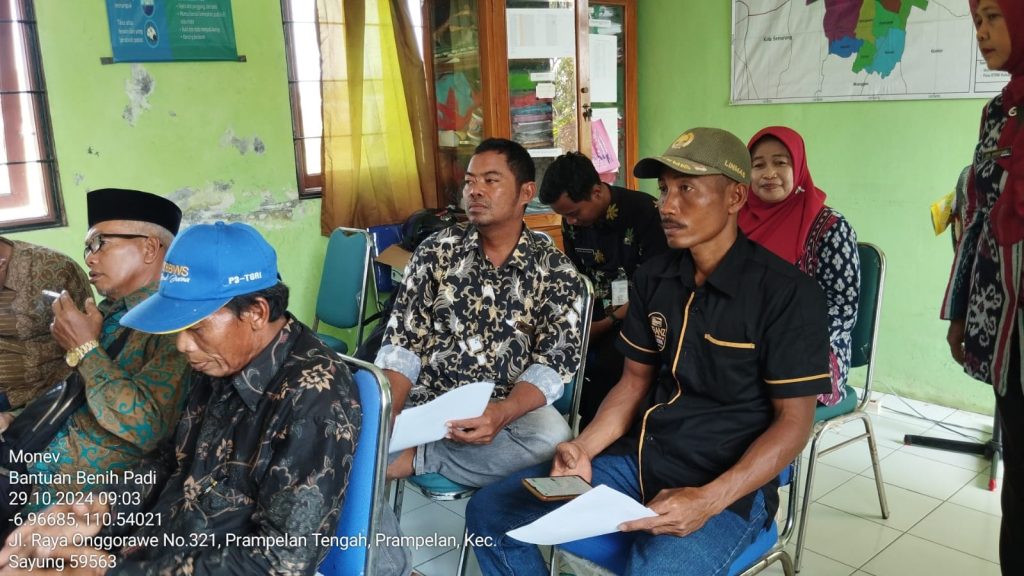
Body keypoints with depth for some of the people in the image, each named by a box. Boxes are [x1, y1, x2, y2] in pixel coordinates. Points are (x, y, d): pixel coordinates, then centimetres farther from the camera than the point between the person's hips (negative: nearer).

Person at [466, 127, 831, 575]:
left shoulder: (787, 293, -14)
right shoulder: (653, 278, 5)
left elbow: (793, 421, -11)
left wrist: (709, 501, -22)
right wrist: (585, 448, -5)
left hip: (730, 484, -5)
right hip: (638, 458, 6)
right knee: (489, 512, -1)